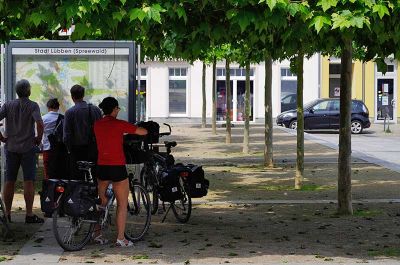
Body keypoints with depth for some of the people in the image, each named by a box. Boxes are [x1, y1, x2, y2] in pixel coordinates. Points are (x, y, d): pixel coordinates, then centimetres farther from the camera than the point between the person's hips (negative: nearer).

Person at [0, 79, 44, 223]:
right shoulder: (33, 105, -7)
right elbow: (40, 124, -22)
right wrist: (39, 138, -7)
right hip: (28, 147, -4)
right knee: (29, 182, -1)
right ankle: (29, 214, -1)